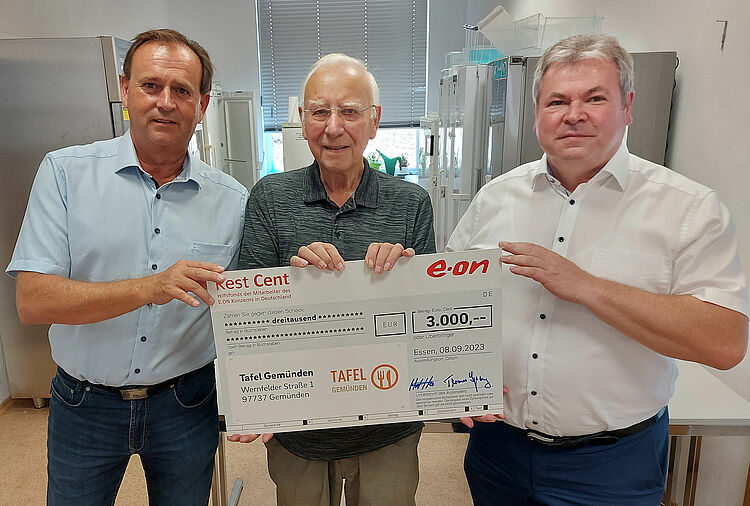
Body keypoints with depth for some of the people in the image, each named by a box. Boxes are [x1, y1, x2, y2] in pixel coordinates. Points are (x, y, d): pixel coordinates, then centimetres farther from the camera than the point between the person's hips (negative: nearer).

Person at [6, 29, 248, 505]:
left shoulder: (232, 199, -5)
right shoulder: (66, 172, -9)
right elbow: (33, 301, -16)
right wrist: (151, 287, -30)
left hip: (187, 406, 1)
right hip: (84, 406, 0)